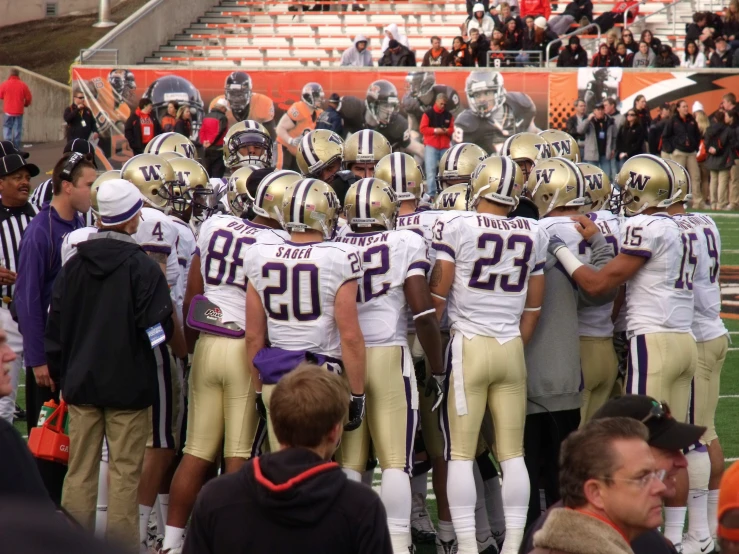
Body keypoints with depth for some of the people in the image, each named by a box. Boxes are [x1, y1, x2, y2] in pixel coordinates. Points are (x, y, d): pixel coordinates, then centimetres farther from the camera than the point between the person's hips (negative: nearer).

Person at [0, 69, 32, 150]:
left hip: (8, 112, -1)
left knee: (7, 129, 6)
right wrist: (25, 104, 19)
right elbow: (29, 98, -1)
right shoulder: (23, 85, -4)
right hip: (19, 112, 1)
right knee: (17, 131, 7)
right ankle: (17, 149, 7)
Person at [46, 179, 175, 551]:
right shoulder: (143, 268, -13)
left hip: (81, 383, 4)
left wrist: (60, 375, 18)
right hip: (128, 384, -4)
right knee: (125, 472, 1)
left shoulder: (73, 266, 3)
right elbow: (159, 329, -13)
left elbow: (55, 328, 7)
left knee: (80, 471, 9)